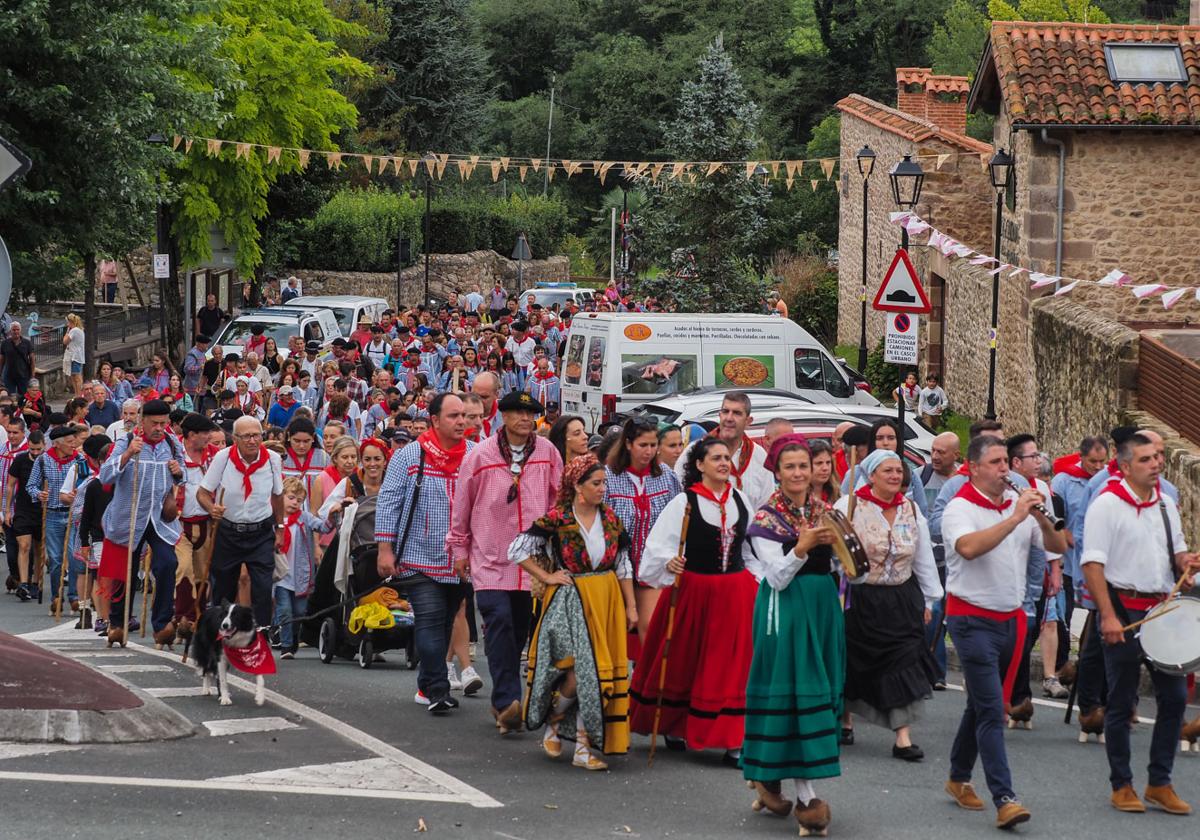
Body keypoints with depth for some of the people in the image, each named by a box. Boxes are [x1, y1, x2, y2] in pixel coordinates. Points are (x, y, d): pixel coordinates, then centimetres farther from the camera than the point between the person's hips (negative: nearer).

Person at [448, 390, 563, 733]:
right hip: (491, 558, -2)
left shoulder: (547, 452, 4)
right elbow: (462, 503, 8)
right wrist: (459, 548, 11)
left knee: (520, 629, 7)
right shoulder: (480, 455, -1)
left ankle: (504, 702, 18)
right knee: (500, 621, -16)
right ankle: (508, 701, -22)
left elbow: (558, 500, 12)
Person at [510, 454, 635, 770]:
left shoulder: (609, 518, 5)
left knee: (596, 672, 1)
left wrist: (630, 606, 9)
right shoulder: (556, 519, -9)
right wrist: (547, 577, -6)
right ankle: (552, 721, 14)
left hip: (606, 601, 5)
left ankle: (585, 747, 7)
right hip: (570, 601, -5)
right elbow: (517, 550, -6)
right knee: (582, 670, -13)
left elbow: (623, 564, 11)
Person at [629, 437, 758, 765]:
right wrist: (669, 562, -29)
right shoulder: (684, 502, -6)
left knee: (732, 667, 0)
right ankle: (674, 726, 29)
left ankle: (733, 741, 1)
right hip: (693, 590, -3)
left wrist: (758, 580, 10)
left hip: (736, 593, 3)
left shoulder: (740, 500, 7)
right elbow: (659, 544, -11)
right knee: (683, 663, 9)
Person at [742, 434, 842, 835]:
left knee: (821, 690, 7)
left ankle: (768, 776, 20)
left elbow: (841, 566, 14)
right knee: (798, 690, -9)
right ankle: (806, 794, -9)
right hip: (785, 608, -6)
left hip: (822, 606, 6)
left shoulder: (823, 511, 9)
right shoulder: (766, 517, -6)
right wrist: (802, 547, -26)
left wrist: (840, 543, -5)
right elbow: (778, 578, -12)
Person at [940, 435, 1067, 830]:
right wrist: (1014, 518, -30)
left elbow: (1058, 546, 6)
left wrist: (1042, 519, -14)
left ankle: (959, 778, 32)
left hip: (1011, 618, 6)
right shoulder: (960, 508, -11)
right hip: (972, 617, -6)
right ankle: (1004, 799, -17)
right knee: (991, 710, -12)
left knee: (983, 705, 17)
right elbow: (969, 547, -31)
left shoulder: (1018, 503, 6)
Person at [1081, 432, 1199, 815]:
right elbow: (1092, 564, -15)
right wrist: (1108, 616, -21)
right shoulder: (1107, 504, -10)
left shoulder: (1166, 503, 10)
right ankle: (1121, 786, 13)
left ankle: (1160, 783, 15)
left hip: (1161, 608, 6)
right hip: (1124, 609, -6)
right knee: (1121, 702, 2)